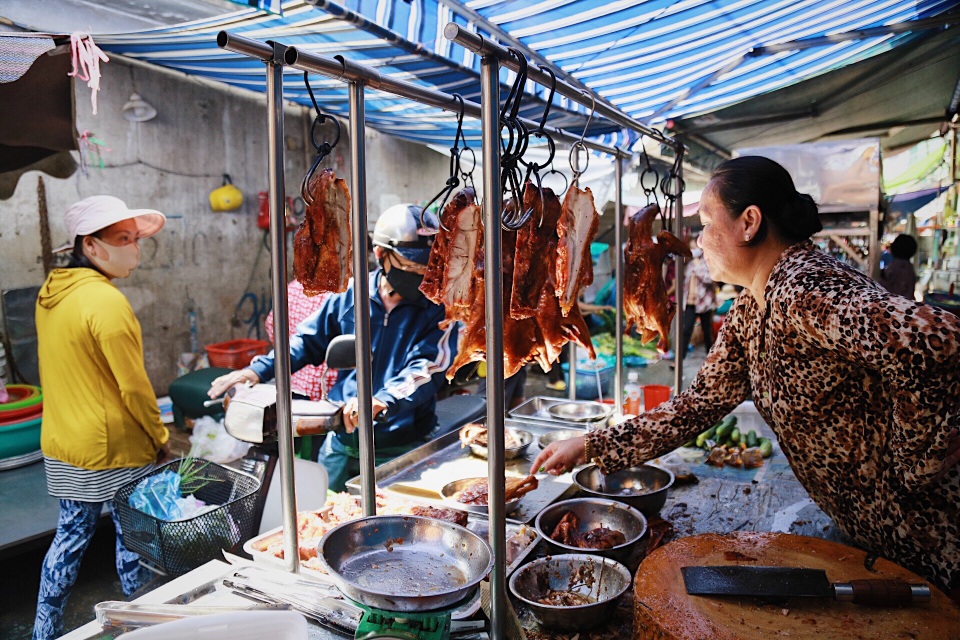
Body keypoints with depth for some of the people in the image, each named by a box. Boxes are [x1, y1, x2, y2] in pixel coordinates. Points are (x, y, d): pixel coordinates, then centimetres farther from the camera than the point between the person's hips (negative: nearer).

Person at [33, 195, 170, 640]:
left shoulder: (50, 293, 6)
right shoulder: (106, 301, -21)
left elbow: (59, 371, 14)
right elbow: (133, 386, -20)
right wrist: (161, 438, -8)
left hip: (61, 446, 8)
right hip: (113, 451, -8)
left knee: (70, 536, 20)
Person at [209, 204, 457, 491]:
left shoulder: (439, 306, -10)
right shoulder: (351, 293, 0)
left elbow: (428, 368, -23)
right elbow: (309, 341, 11)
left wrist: (381, 402, -40)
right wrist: (259, 370, 0)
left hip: (401, 449, -3)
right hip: (341, 443, 4)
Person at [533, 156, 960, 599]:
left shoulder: (805, 292, -28)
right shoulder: (748, 313, 2)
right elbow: (697, 405, 3)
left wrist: (908, 470, -26)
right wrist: (590, 447, -2)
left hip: (923, 534, -8)